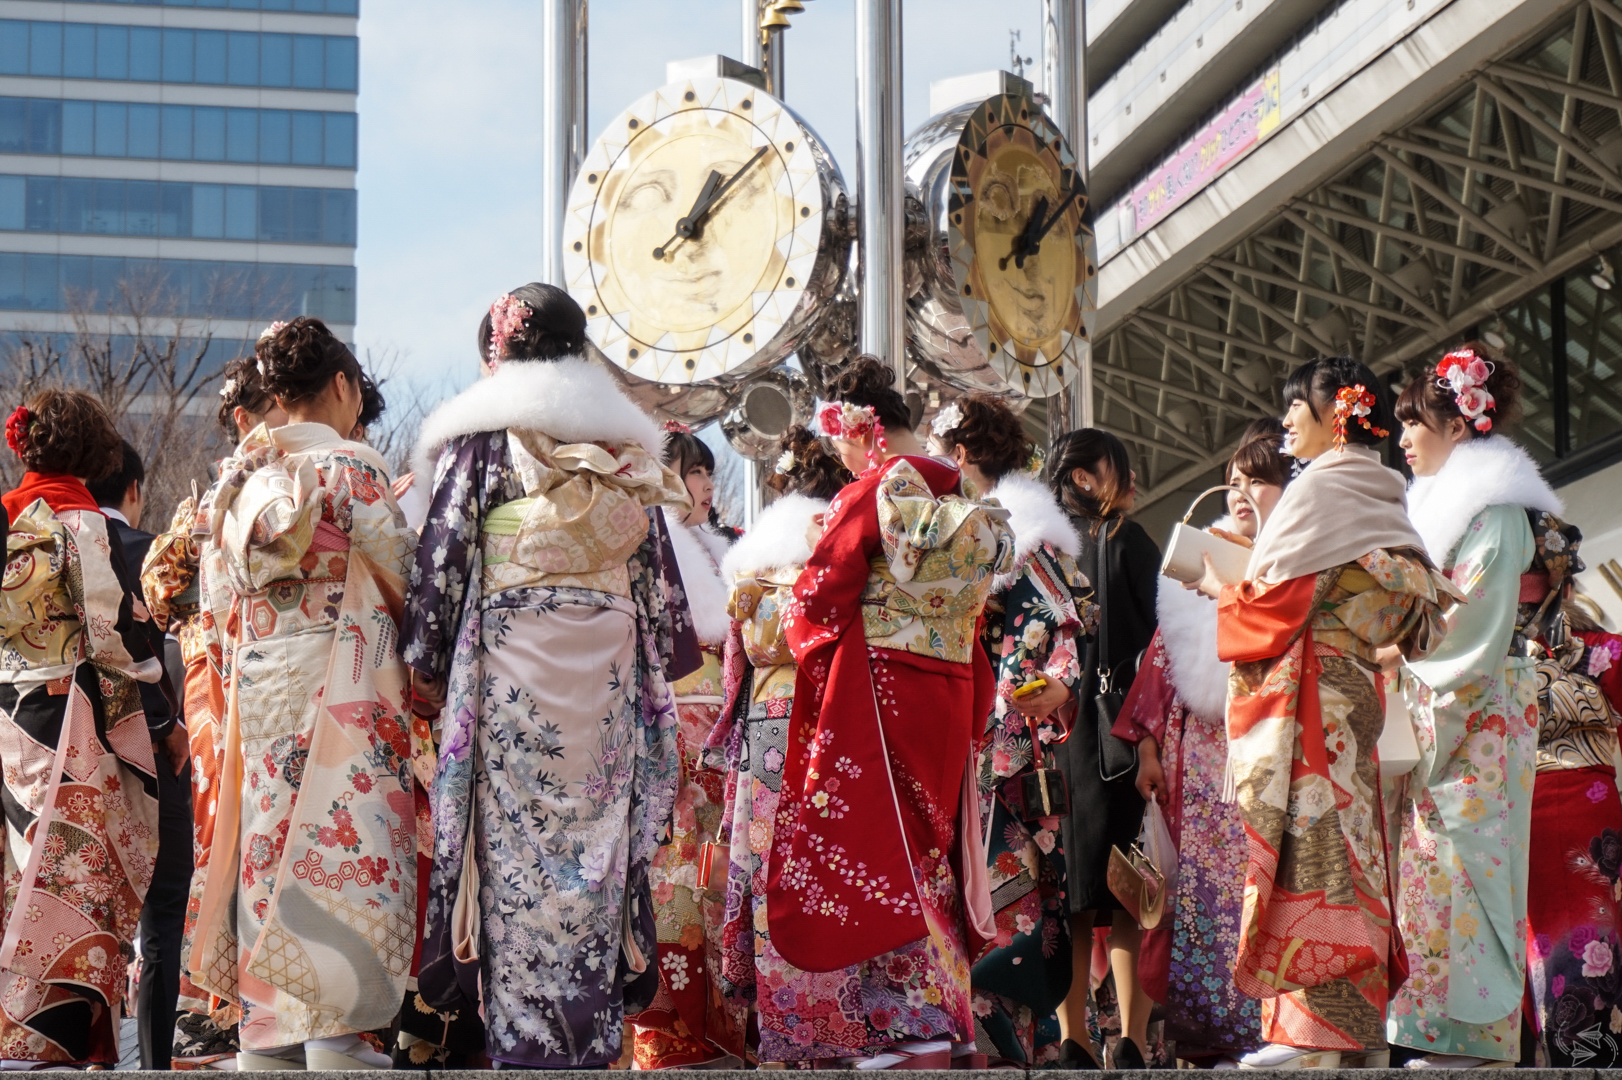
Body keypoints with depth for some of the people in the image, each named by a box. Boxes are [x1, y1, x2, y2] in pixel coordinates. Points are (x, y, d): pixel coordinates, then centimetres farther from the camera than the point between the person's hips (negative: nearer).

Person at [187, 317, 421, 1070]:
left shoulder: (240, 477, 10)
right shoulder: (351, 468, -7)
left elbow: (218, 593, 13)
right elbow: (401, 576, -5)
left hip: (257, 693, 6)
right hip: (342, 686, -6)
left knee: (272, 840, 8)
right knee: (343, 848, -5)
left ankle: (266, 1033, 10)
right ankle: (335, 1035, -10)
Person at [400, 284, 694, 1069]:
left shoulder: (482, 436, -1)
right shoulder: (626, 444, 11)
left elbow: (444, 554, -3)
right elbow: (654, 566, 13)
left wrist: (428, 660, 5)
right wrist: (656, 668, 21)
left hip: (513, 662, -4)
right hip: (608, 675, 4)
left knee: (519, 843, -2)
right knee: (597, 841, 7)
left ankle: (526, 1040, -3)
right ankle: (594, 1030, 9)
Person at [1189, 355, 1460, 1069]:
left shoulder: (1320, 486, -8)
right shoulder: (1381, 497, 18)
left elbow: (1280, 601, -15)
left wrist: (1218, 589, 5)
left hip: (1304, 696, -9)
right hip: (1354, 689, 9)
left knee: (1305, 849, -11)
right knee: (1341, 848, 7)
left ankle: (1314, 1035, -15)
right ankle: (1352, 1028, 7)